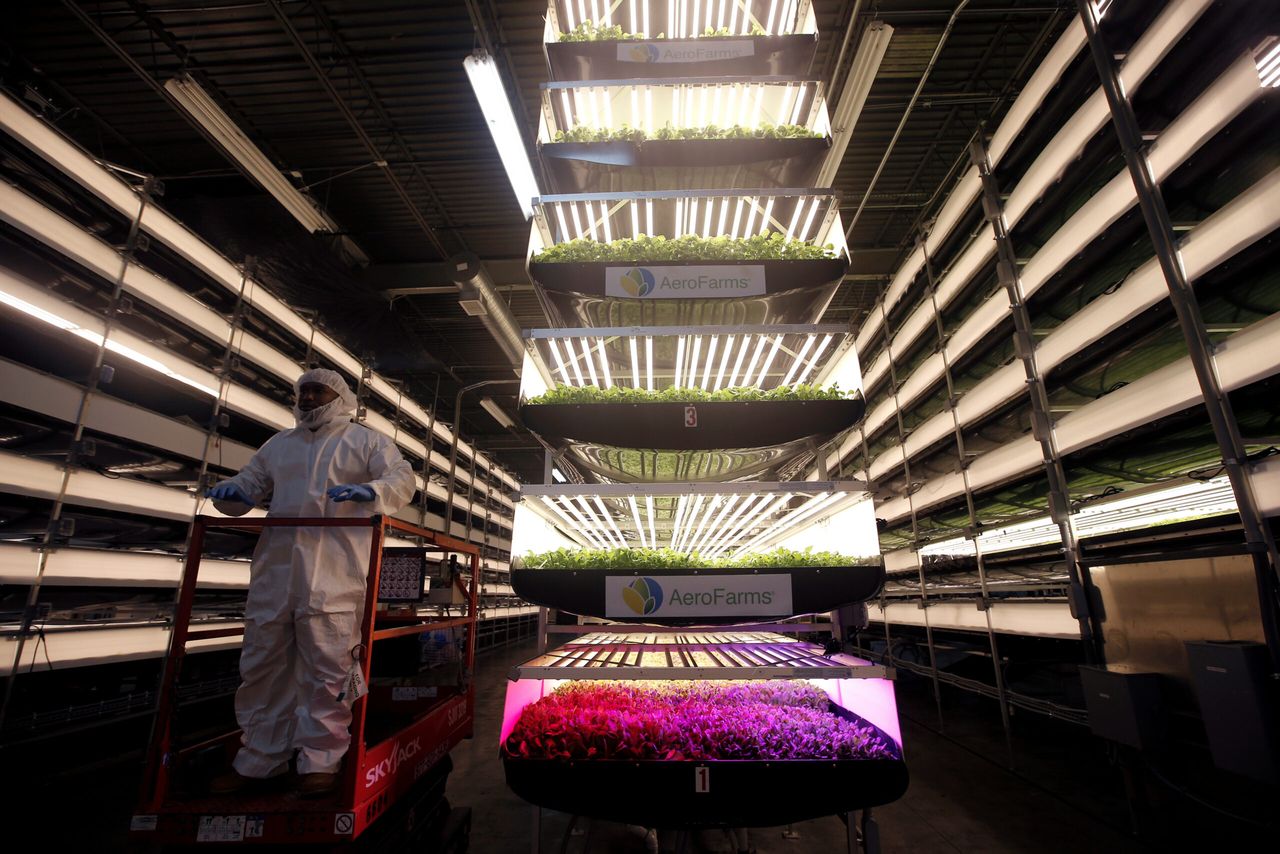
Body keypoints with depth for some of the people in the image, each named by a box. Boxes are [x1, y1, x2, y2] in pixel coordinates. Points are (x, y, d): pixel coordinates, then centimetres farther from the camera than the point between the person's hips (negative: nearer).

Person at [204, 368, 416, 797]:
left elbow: (402, 479, -5)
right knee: (262, 666, 12)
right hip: (274, 571, 6)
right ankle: (258, 758, 27)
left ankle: (320, 760, 11)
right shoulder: (278, 444, 23)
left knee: (326, 669, -2)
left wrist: (372, 491, -26)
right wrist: (229, 491, 1)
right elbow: (248, 485, 25)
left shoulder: (366, 441, 7)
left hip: (335, 574, -5)